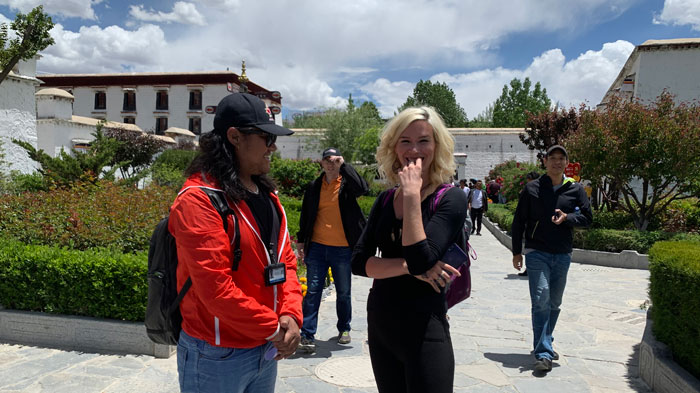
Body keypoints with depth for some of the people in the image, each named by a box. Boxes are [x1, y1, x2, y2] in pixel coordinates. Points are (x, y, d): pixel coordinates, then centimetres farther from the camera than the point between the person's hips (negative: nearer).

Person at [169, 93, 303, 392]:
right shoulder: (199, 200, -19)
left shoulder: (268, 196, 7)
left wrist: (290, 316, -8)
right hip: (217, 356, -7)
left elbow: (286, 261, 7)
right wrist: (273, 328, -15)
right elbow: (216, 287, -24)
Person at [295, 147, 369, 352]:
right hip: (317, 247, 2)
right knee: (312, 291, 1)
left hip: (342, 249, -1)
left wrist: (343, 165, -19)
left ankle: (344, 329, 31)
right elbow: (305, 216, 13)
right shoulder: (314, 187, 7)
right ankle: (307, 335, 8)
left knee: (344, 293, 12)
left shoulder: (347, 183, 0)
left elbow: (362, 188, -24)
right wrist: (301, 241, 10)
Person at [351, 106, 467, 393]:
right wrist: (410, 267, -18)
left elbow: (421, 260, -25)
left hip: (424, 333, -5)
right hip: (379, 325, 5)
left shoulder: (451, 199, -11)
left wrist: (412, 194, -22)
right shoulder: (386, 200, 4)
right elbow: (359, 262, -4)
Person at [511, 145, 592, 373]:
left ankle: (544, 344, 29)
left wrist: (566, 218, -12)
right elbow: (519, 222, 3)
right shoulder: (532, 189, 0)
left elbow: (587, 217, 9)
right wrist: (517, 252, 0)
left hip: (562, 255, 4)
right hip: (537, 253, -3)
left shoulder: (575, 189, 7)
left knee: (554, 303, 13)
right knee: (541, 300, -11)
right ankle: (543, 353, -8)